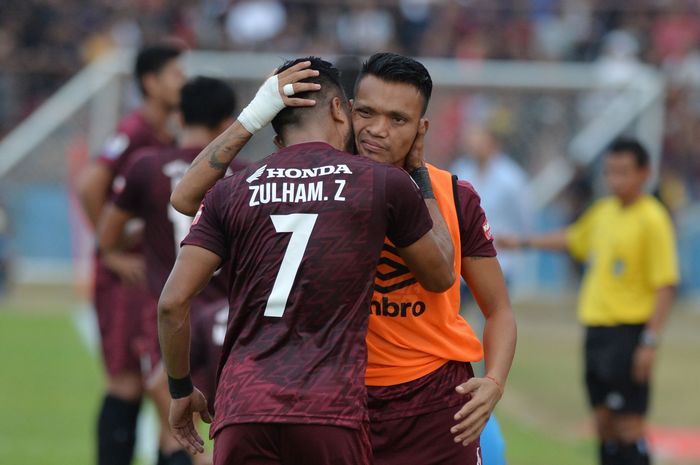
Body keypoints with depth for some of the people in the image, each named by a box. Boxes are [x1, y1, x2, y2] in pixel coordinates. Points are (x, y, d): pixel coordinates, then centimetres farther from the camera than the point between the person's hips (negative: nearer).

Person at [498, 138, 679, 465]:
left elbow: (665, 285, -16)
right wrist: (524, 242, 33)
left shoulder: (652, 220, -13)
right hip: (596, 327, 7)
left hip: (628, 330, -7)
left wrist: (650, 341, -20)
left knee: (628, 424, -9)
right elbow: (573, 239, 32)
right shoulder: (603, 211, 10)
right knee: (604, 422, 10)